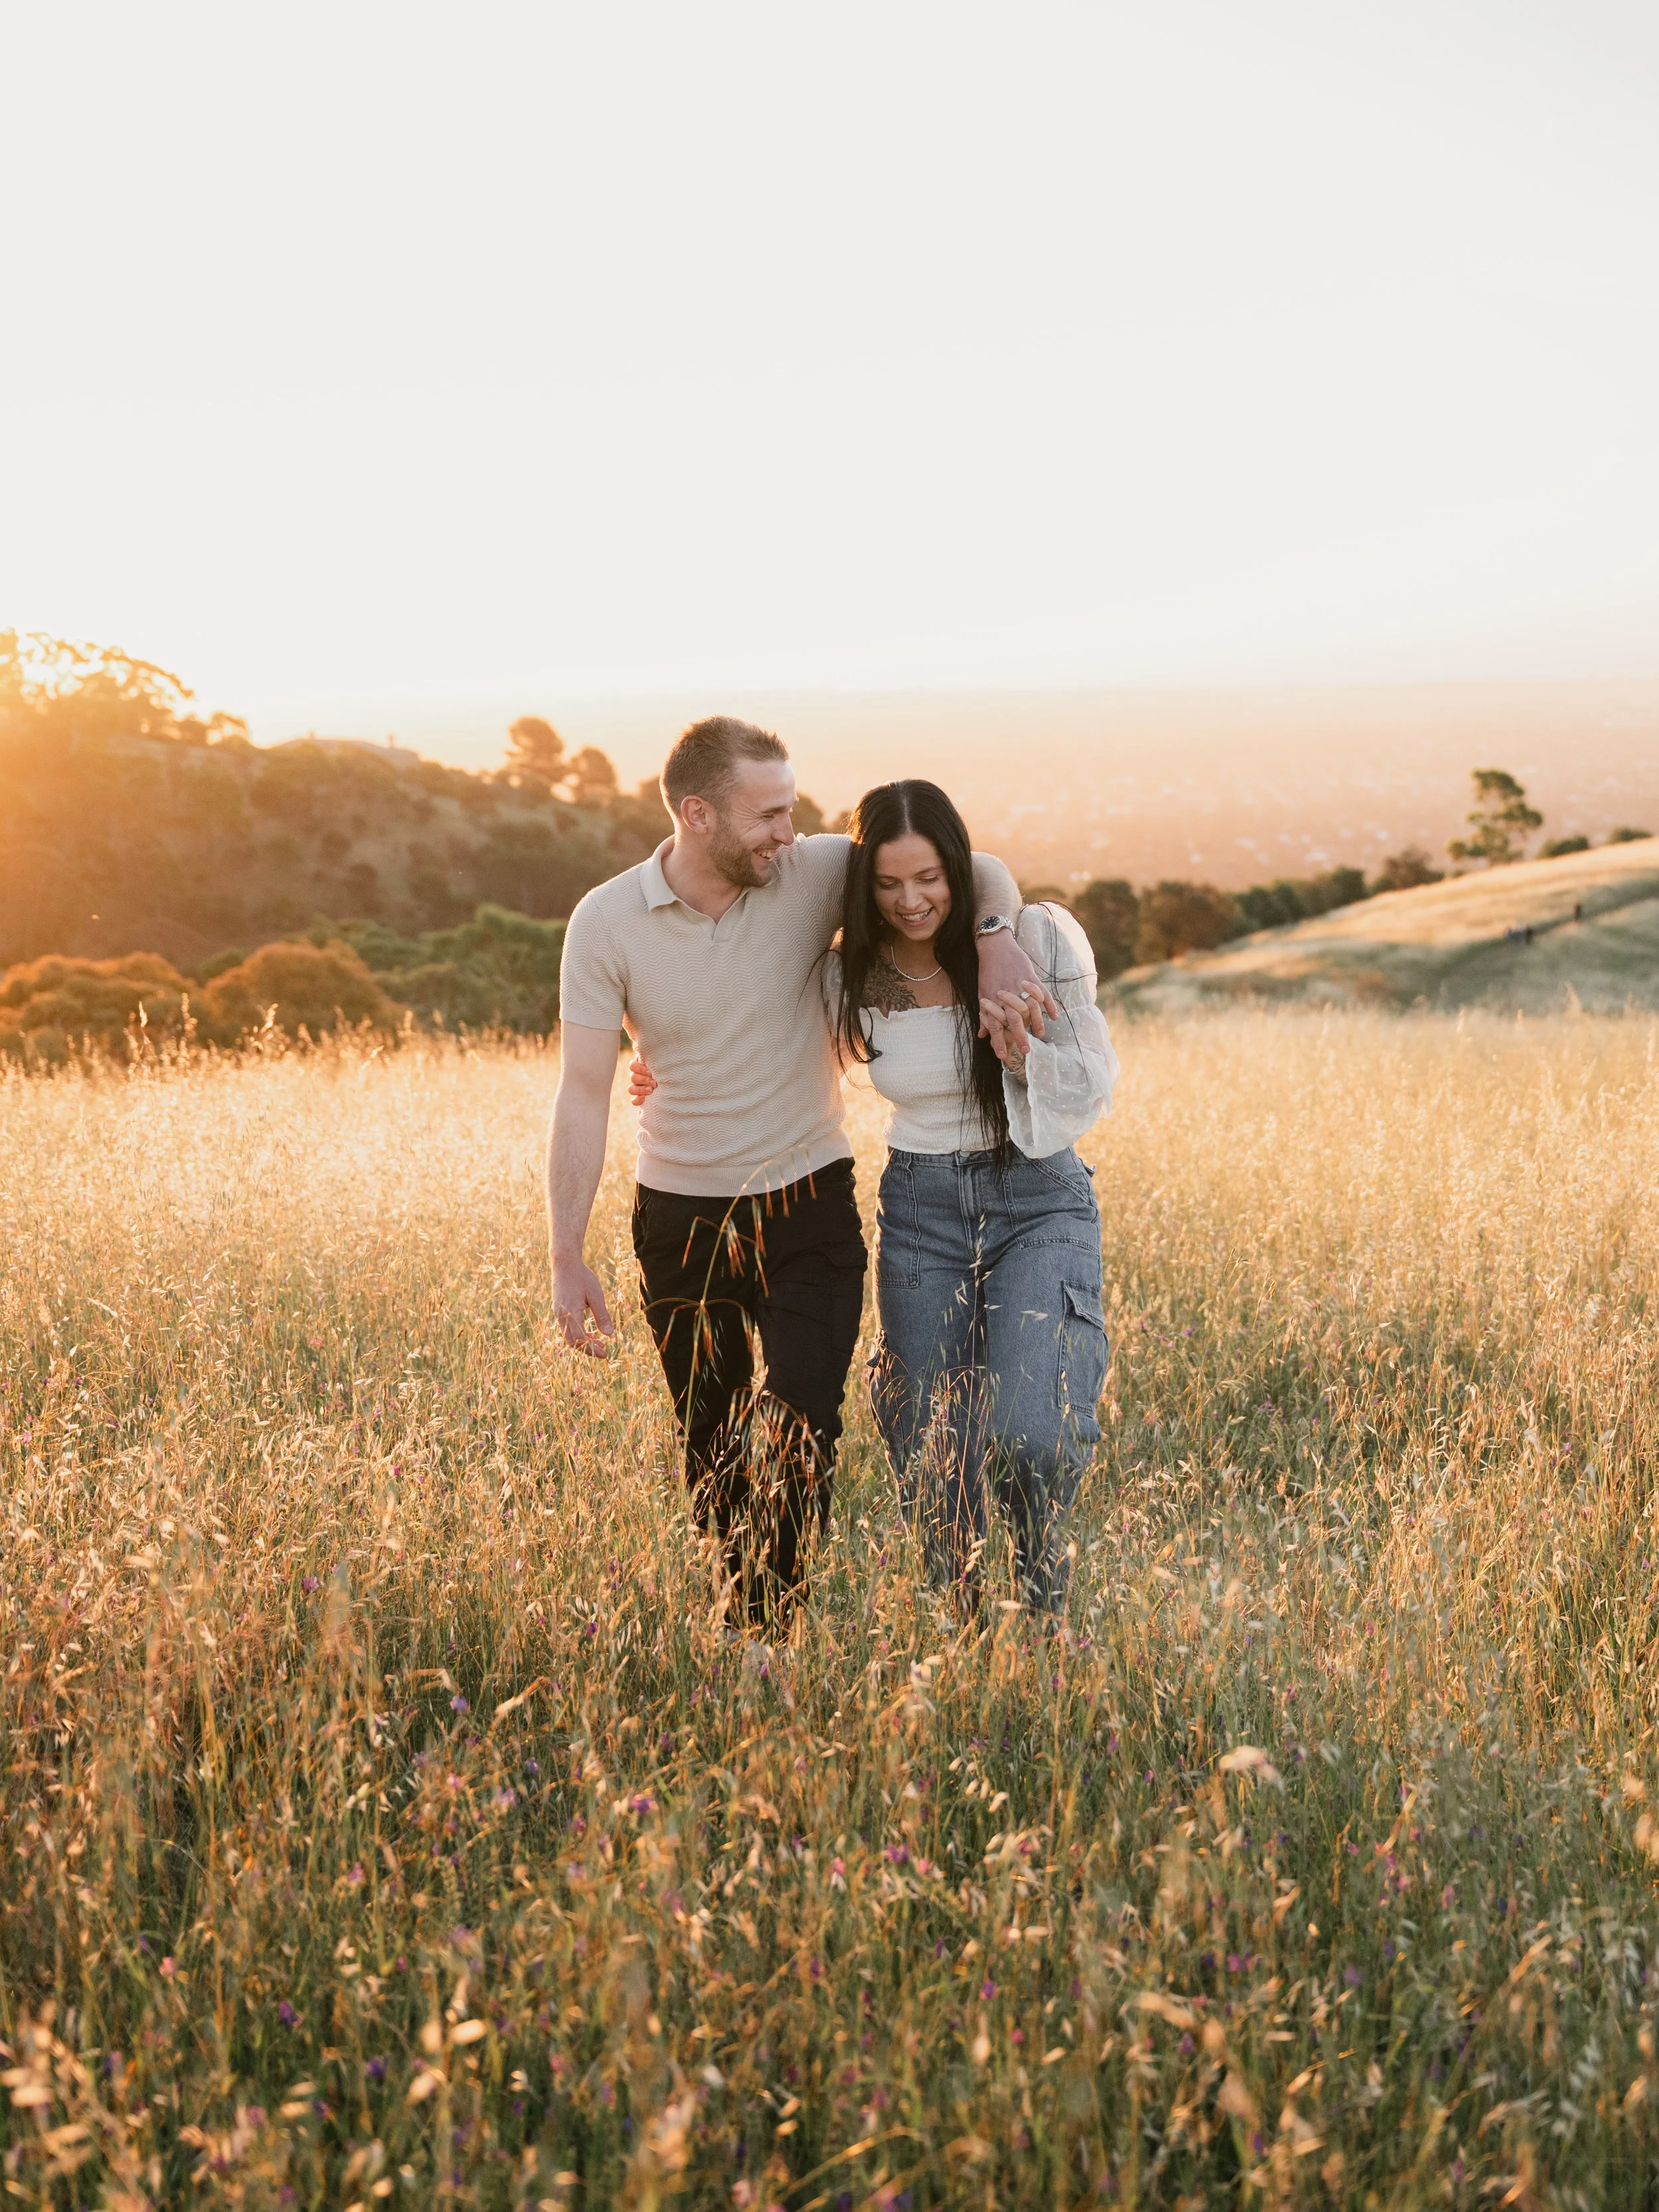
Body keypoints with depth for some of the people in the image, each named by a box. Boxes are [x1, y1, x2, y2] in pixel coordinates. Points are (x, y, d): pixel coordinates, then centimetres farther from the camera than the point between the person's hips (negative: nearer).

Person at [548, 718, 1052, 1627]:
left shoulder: (816, 874, -10)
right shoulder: (606, 923, -11)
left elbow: (979, 871, -2)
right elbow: (583, 1095, -10)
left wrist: (993, 941, -25)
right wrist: (566, 1261, -13)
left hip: (808, 1211, 0)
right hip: (680, 1220, 1)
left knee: (800, 1442, -9)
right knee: (710, 1452, 13)